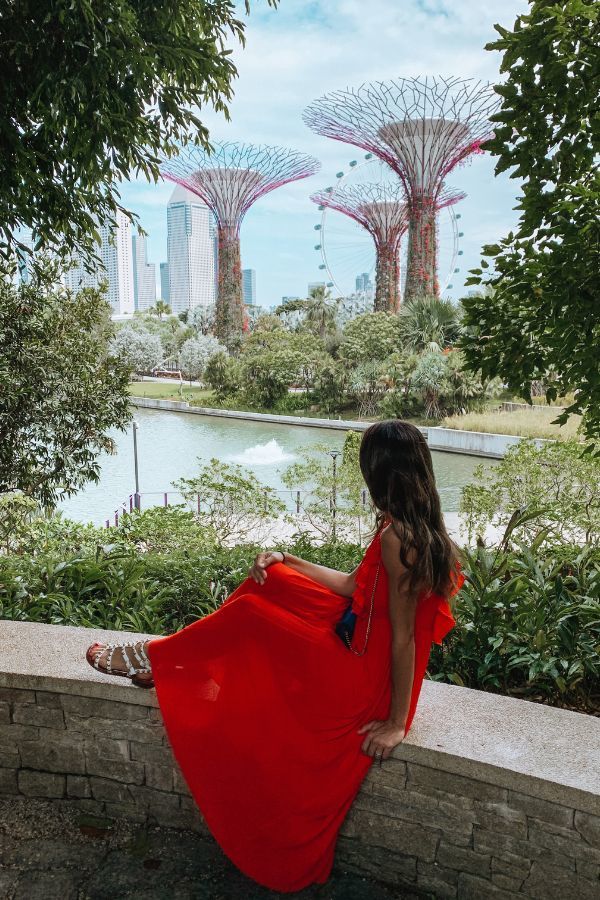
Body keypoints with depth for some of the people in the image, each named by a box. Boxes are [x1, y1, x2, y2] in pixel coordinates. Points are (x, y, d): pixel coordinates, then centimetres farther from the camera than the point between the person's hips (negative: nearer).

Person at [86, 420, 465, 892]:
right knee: (269, 581, 9)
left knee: (252, 614, -2)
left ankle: (153, 658, 20)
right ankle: (164, 657, 21)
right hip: (366, 651, 9)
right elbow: (356, 584, 8)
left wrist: (397, 724, -17)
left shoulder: (396, 536, -28)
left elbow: (403, 636, -24)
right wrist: (289, 560, 3)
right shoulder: (420, 527, 2)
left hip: (364, 679, -9)